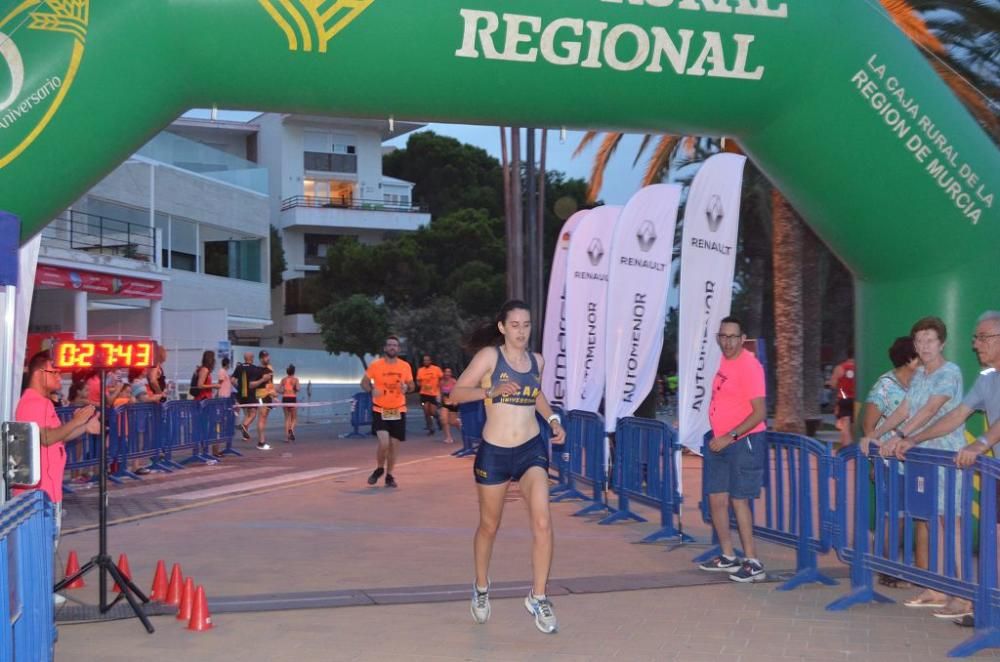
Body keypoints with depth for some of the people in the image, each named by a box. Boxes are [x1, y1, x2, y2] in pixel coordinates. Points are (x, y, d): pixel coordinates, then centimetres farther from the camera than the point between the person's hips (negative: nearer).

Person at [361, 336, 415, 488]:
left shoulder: (405, 366, 1)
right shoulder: (375, 365, -6)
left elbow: (411, 385, 12)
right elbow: (364, 382, 4)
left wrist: (407, 388, -12)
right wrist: (372, 390, -17)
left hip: (398, 411, 3)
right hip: (380, 410, -3)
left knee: (394, 445, 6)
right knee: (384, 443, -16)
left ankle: (389, 476, 23)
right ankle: (379, 469, 13)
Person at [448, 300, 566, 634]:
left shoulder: (536, 361, 6)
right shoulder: (489, 355, -8)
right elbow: (456, 393, -10)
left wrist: (553, 419, 10)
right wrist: (492, 391, -23)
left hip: (532, 450, 3)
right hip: (494, 452, -2)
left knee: (542, 523, -15)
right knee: (489, 526, 14)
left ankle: (538, 597, -2)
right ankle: (481, 589, 37)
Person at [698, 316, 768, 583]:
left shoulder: (749, 365, -16)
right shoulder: (724, 361, 9)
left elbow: (759, 413, -20)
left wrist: (729, 437, -23)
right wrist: (719, 438, 15)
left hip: (744, 441, -8)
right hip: (720, 442, 8)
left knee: (738, 500, -8)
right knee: (717, 499, 10)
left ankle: (753, 563, -2)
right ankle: (728, 557, 23)